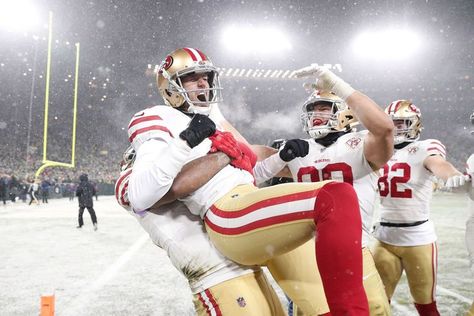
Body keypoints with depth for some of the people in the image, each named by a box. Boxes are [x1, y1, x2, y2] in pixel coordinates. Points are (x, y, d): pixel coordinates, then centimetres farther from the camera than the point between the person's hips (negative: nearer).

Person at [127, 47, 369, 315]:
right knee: (337, 199, -28)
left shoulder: (211, 122, 30)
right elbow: (140, 199, -14)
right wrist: (186, 142, -17)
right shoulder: (160, 121, 3)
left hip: (251, 206, 10)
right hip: (228, 215, -10)